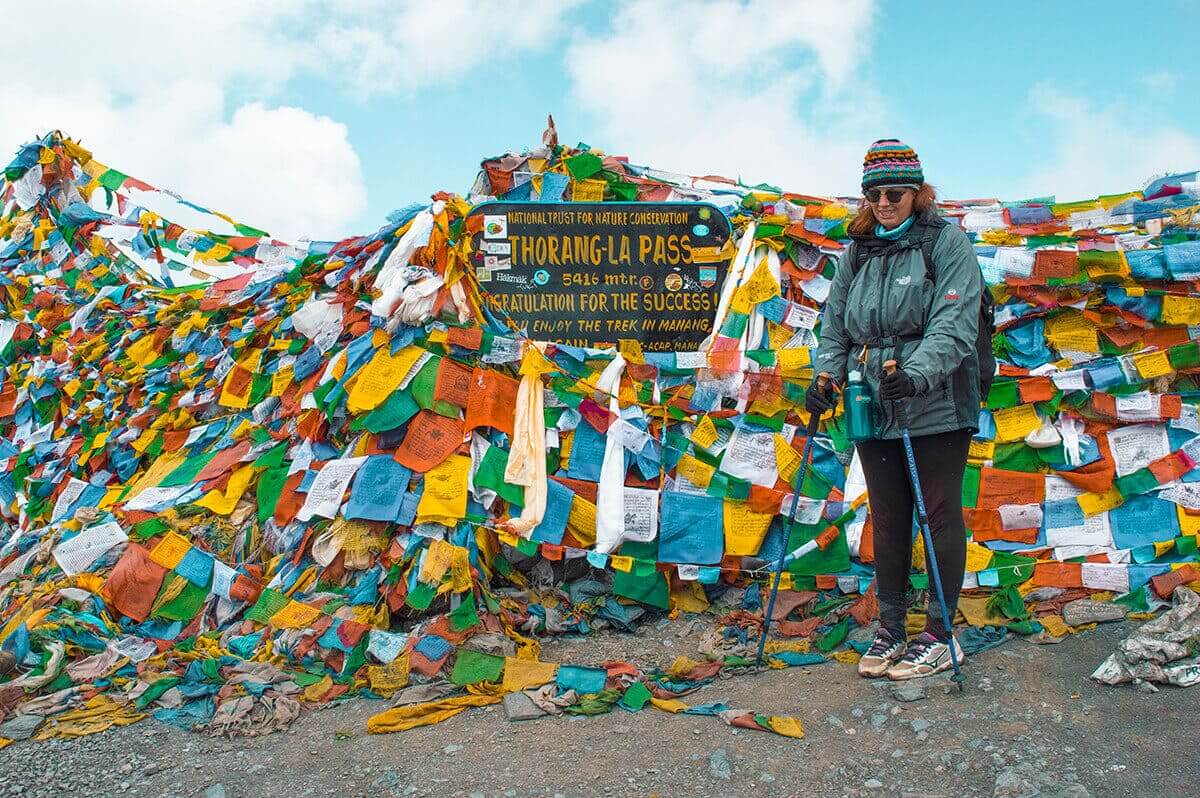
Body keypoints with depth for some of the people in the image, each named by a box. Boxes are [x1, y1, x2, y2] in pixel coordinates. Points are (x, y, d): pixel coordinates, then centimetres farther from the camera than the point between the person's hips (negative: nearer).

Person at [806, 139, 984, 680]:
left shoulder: (948, 244, -4)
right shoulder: (857, 254, 13)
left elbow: (954, 325, -15)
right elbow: (835, 324, 15)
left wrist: (916, 374, -30)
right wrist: (827, 376, -2)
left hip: (937, 408, -5)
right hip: (873, 410, 5)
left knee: (939, 516, 3)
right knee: (887, 521, 11)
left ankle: (941, 634, 14)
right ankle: (890, 631, 22)